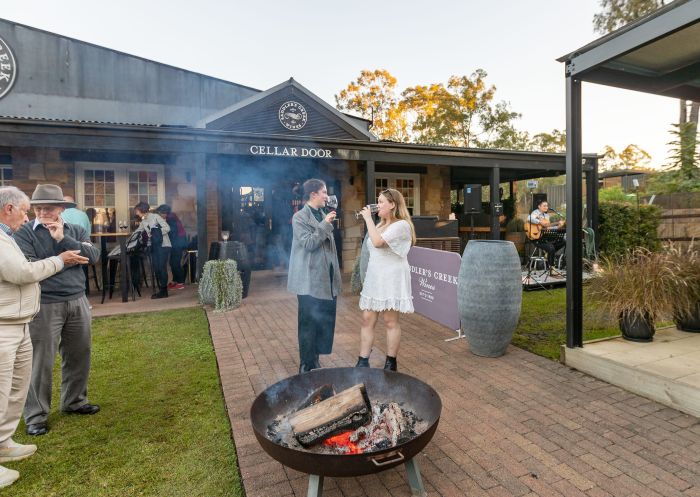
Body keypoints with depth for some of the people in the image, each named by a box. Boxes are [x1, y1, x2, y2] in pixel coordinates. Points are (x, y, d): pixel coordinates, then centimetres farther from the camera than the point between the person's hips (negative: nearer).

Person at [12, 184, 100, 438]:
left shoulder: (75, 231, 7)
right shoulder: (24, 233, -4)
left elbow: (93, 255, -9)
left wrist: (63, 239, -15)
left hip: (78, 302, 4)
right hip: (44, 306, -4)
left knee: (78, 356, 14)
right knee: (41, 362, 3)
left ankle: (74, 401, 32)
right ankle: (36, 415, 18)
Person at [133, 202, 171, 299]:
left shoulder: (155, 216, -8)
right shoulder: (143, 221, 14)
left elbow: (167, 228, -15)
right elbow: (137, 232, 20)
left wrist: (156, 233, -19)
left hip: (163, 245, -7)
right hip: (154, 246, 7)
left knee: (162, 268, -7)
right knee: (156, 268, 6)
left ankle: (164, 291, -1)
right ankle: (161, 290, 13)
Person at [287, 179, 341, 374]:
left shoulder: (324, 215, 13)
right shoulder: (299, 217, -8)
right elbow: (309, 244, -18)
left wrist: (335, 273, 16)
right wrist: (325, 224, -20)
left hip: (327, 279, 7)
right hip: (311, 281, -7)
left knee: (326, 322, 12)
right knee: (309, 324, 2)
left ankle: (315, 359, 27)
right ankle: (307, 366, 16)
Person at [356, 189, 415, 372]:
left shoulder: (401, 225, -12)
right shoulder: (379, 225, 17)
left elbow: (378, 242, -25)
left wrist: (368, 218, -16)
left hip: (392, 279, -8)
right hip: (374, 278, 8)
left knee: (391, 321, 1)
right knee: (367, 320, 4)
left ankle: (391, 363, 14)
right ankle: (363, 362, 9)